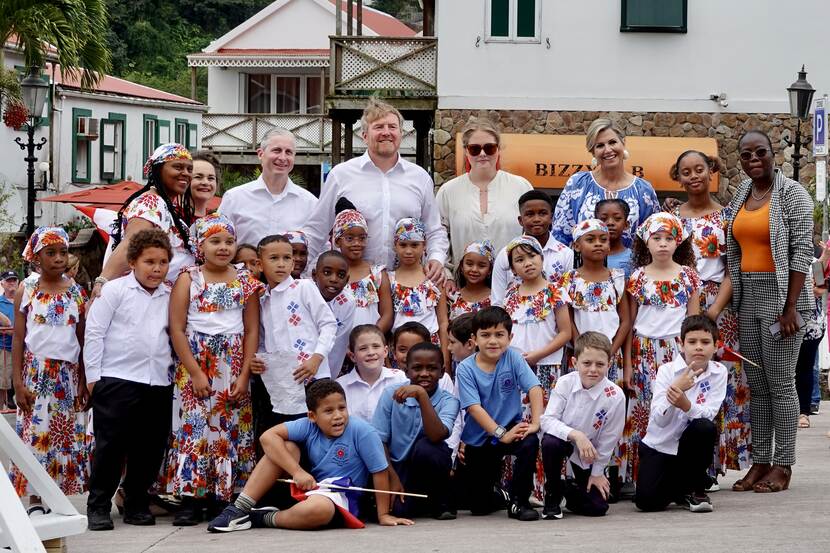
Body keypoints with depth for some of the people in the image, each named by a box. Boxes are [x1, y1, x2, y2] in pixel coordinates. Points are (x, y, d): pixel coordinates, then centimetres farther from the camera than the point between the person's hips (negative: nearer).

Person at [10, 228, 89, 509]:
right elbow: (18, 338, 0)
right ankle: (34, 498, 1)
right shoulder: (27, 290, 0)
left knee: (66, 435, 2)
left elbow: (82, 339, 9)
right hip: (36, 371, -2)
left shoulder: (75, 292, 6)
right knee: (34, 433, -4)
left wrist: (83, 381, 5)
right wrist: (18, 382, -6)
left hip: (68, 373, 2)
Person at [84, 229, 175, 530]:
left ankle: (136, 504, 18)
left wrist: (175, 370, 6)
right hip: (117, 379, -4)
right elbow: (94, 332, -3)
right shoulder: (115, 290, -2)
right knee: (111, 445, -3)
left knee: (149, 448, 6)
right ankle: (98, 506, 4)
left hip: (158, 382, 4)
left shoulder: (170, 296, 10)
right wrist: (93, 375, -5)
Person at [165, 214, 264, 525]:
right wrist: (195, 373, -11)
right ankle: (190, 499, -4)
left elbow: (252, 331, 4)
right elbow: (176, 329, -4)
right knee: (194, 426, -6)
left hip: (233, 368, 2)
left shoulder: (245, 282, 6)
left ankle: (223, 496, 6)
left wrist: (244, 375, -5)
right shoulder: (188, 280, 0)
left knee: (230, 428, 1)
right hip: (195, 363, -2)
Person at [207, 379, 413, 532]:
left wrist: (383, 515, -11)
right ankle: (239, 509, -10)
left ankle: (264, 519, -11)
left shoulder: (361, 431, -18)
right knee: (285, 447, -13)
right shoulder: (308, 426, -7)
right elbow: (268, 437, -15)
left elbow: (380, 472, -14)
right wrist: (297, 471, -23)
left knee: (318, 509, -41)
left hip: (340, 499, -5)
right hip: (308, 487, 5)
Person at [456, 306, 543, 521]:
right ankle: (497, 492, 39)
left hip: (511, 428, 1)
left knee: (530, 442, -35)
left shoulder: (513, 357, -8)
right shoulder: (466, 369, -12)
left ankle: (519, 501, -16)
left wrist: (536, 423, -28)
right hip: (479, 440, 0)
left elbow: (534, 388, -15)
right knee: (479, 507, 0)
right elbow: (474, 407, -20)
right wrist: (501, 434, -29)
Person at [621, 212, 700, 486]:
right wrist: (627, 364, 3)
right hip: (644, 352, 0)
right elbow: (629, 323, 7)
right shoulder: (638, 277, 5)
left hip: (677, 350, 0)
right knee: (644, 413, -1)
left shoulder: (688, 275, 5)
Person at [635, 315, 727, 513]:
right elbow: (659, 420, -22)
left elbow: (707, 414, -18)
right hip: (659, 446, -2)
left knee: (705, 428, -32)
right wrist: (675, 388, -38)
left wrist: (685, 404, -39)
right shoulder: (667, 370, -13)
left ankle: (694, 489, -8)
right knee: (647, 501, -23)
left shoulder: (718, 372, -8)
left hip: (688, 445, 2)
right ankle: (676, 486, 16)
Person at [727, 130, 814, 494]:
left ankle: (783, 464, 0)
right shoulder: (740, 196, 13)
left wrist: (790, 306, -17)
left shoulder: (792, 194, -6)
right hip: (747, 298, 7)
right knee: (756, 384, 8)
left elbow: (802, 250, -12)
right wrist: (731, 304, 10)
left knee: (781, 383, -5)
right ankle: (760, 461, 12)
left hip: (780, 295, -7)